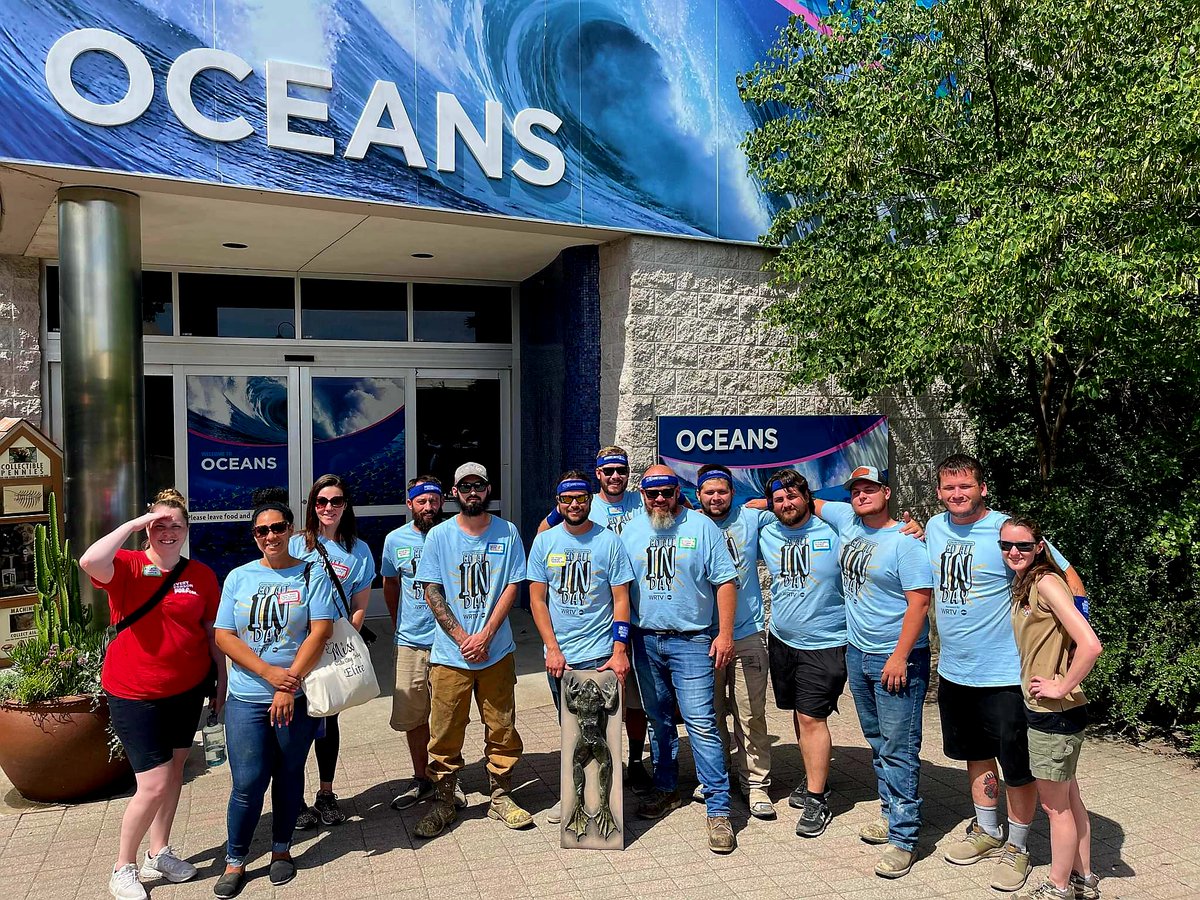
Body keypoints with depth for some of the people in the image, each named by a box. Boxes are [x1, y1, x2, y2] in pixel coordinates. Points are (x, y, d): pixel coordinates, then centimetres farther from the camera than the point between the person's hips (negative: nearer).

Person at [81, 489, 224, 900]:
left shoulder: (201, 574, -1)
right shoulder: (128, 566, -11)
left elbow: (212, 631, 6)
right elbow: (89, 562, -35)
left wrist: (222, 682, 7)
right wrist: (135, 523, -28)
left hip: (188, 688, 4)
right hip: (135, 692, -4)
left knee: (175, 769, 17)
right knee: (154, 784, -5)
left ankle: (159, 853, 37)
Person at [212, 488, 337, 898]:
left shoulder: (312, 574, -1)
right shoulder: (239, 578, 5)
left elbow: (320, 632, -9)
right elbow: (223, 636, 0)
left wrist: (290, 683, -15)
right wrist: (269, 672, -13)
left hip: (297, 698, -1)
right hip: (246, 698, 1)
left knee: (289, 776, 11)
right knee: (248, 783, -1)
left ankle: (281, 850, 30)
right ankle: (235, 860, 18)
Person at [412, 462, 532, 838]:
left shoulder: (507, 533, 3)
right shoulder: (439, 535, 1)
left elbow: (512, 586, -1)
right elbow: (432, 592, -1)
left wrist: (485, 635, -11)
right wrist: (463, 638, -10)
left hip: (497, 651, 1)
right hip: (449, 653, -1)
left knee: (502, 728, 7)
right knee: (445, 733, 5)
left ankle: (501, 798, 22)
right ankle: (442, 803, 20)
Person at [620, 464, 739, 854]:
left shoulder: (702, 527, -3)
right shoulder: (630, 531, 8)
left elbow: (725, 582, -4)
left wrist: (725, 634, -10)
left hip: (691, 640, -4)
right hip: (645, 641, 4)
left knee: (701, 722, -9)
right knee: (658, 720, 16)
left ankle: (718, 808, -2)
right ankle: (666, 789, 32)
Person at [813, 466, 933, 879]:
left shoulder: (904, 541, -15)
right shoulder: (846, 519, 4)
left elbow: (919, 601, -18)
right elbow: (809, 503, 22)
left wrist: (900, 658, -21)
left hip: (896, 658, -7)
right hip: (857, 652, 7)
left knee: (898, 748, -5)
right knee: (877, 740, 17)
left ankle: (903, 837, 2)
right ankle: (891, 812, 30)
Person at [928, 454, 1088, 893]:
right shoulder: (934, 528, 4)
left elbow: (1068, 579, -13)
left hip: (1004, 674, -6)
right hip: (953, 671, 6)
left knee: (1017, 764, 7)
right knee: (975, 753, 21)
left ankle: (1016, 847, 25)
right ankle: (987, 832, 39)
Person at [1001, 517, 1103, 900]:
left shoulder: (1047, 582, -19)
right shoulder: (1022, 585, 8)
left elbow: (1090, 645, -27)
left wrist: (1062, 687, -19)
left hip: (1056, 712, -9)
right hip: (1041, 709, 9)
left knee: (1055, 805, 7)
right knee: (1068, 797, 20)